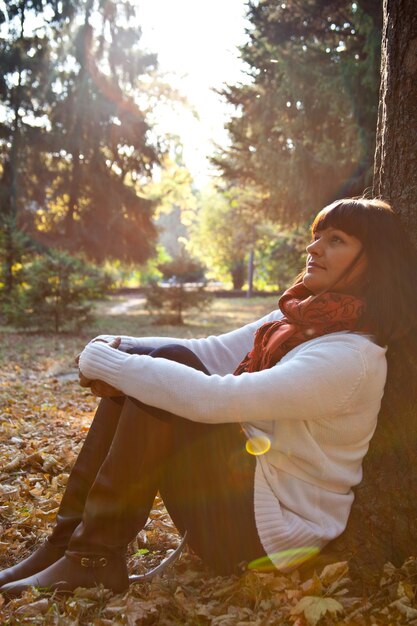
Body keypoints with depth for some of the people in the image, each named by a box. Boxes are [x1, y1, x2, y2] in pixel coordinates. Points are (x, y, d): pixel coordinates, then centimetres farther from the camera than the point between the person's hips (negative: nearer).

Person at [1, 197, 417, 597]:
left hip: (270, 527, -8)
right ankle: (70, 538, 1)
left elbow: (213, 399, -31)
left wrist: (103, 362, -22)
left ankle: (94, 559, -12)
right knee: (143, 364, -2)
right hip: (245, 479, 9)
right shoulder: (297, 320, 6)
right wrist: (120, 353, -12)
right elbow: (211, 354, 4)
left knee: (168, 365, -21)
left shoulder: (351, 358, -23)